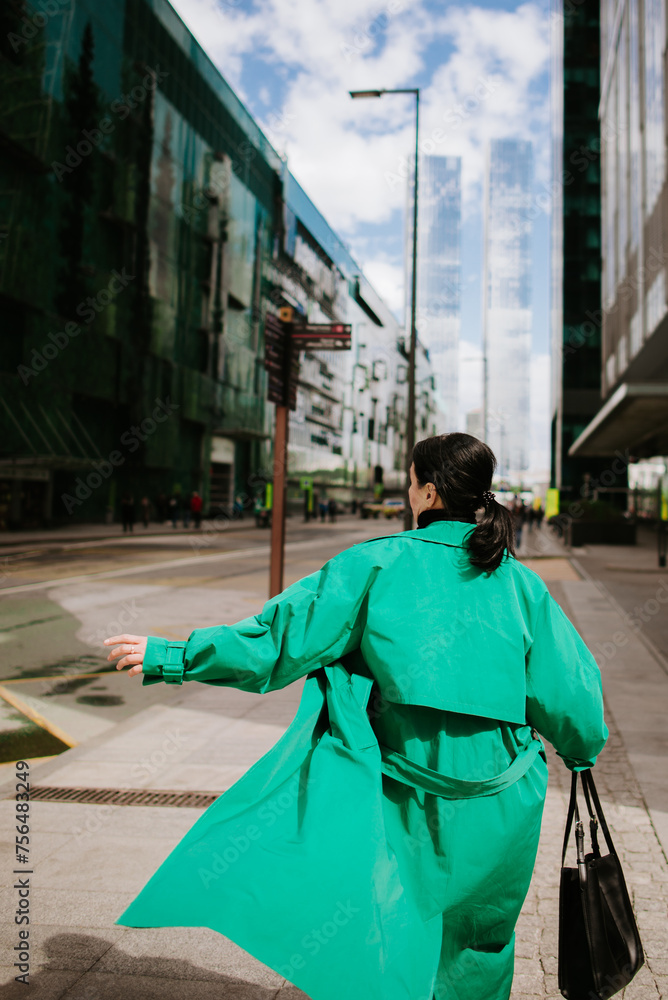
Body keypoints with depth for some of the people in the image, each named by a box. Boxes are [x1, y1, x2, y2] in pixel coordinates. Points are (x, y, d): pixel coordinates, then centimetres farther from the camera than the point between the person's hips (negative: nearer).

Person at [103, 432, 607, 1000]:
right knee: (480, 937, 24)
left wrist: (171, 658, -2)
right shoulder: (522, 584, -3)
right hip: (501, 802, 2)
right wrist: (584, 750, 25)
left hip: (403, 790, -2)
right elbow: (567, 688, 3)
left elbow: (282, 638, -10)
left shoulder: (378, 564, -10)